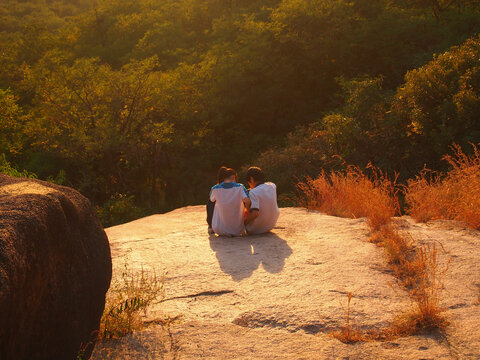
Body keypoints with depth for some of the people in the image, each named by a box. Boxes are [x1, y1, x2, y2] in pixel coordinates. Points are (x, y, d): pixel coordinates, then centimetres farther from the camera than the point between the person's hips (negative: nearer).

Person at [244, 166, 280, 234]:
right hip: (271, 225, 6)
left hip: (256, 229, -5)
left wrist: (244, 223, -15)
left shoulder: (253, 192, -24)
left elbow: (255, 214, -33)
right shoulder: (272, 186, -4)